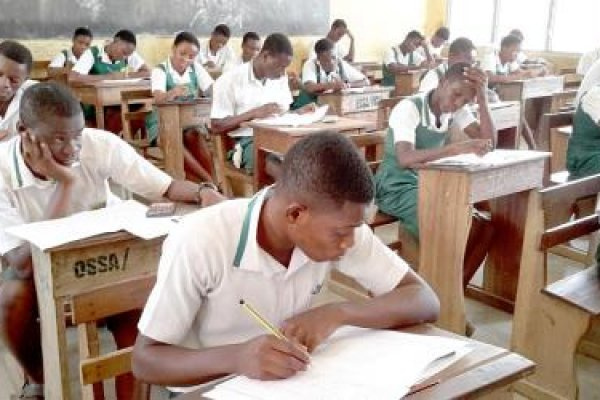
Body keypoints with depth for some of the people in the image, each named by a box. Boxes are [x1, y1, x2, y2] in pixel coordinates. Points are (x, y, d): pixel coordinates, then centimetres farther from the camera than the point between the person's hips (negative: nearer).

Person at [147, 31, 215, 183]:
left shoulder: (196, 68, 3)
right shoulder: (160, 70, -10)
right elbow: (158, 98, -29)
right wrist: (173, 92, -52)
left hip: (190, 120, 3)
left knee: (195, 136, -31)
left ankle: (206, 184, -31)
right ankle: (209, 182, -39)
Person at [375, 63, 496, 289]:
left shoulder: (457, 109, 1)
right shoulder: (409, 108, -19)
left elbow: (489, 143, -9)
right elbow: (405, 159, -36)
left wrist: (482, 98, -17)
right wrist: (457, 148, -46)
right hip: (398, 189, -7)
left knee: (483, 227, -12)